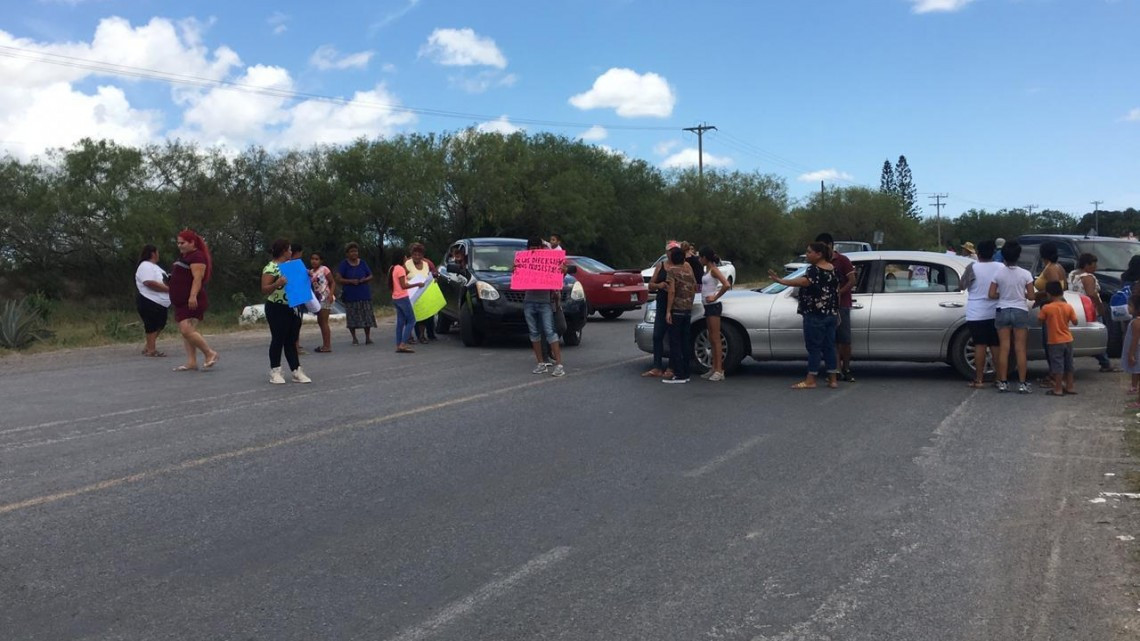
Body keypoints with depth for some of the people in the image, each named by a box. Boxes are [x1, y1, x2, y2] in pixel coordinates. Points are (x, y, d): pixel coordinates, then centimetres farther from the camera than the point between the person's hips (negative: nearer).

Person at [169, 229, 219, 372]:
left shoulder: (197, 256, -12)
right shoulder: (183, 256, 19)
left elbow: (197, 278, -22)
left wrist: (193, 296, -30)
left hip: (192, 301, -11)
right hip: (181, 301, 11)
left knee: (187, 330, -18)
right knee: (185, 331, 7)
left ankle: (210, 353, -6)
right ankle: (191, 362, 8)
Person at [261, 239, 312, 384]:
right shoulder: (271, 267, -13)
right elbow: (264, 290, -17)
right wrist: (277, 283, -34)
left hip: (292, 308, 8)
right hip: (277, 309, -8)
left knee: (291, 341, 8)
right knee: (278, 340, -1)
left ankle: (296, 371, 10)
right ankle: (275, 372, 8)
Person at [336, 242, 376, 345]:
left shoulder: (362, 263, 8)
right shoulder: (344, 264, 0)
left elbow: (370, 276, 12)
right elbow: (338, 279, -4)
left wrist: (365, 280, -9)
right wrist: (351, 281, -17)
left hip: (364, 294, 2)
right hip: (350, 295, -2)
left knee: (367, 317, -1)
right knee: (352, 318, 2)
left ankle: (368, 338, 7)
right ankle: (354, 338, 15)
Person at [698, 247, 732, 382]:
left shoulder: (714, 270, -12)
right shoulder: (707, 270, 14)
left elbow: (726, 285, -25)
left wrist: (715, 297, -19)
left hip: (713, 305, -9)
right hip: (708, 306, 9)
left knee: (715, 339, -8)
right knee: (712, 339, 11)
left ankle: (719, 370, -6)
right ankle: (714, 368, 16)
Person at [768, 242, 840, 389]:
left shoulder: (814, 270, -16)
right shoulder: (833, 269, 10)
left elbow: (803, 281, -35)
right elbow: (837, 291, 17)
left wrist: (779, 280, -42)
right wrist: (835, 310, 26)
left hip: (815, 315, -8)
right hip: (831, 314, 8)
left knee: (813, 347, -3)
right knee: (829, 346, 11)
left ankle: (810, 380, 1)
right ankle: (833, 379, 13)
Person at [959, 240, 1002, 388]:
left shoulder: (973, 267, -11)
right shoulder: (1001, 267, 1)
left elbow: (962, 286, -3)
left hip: (976, 314, -3)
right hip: (995, 313, 3)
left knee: (980, 345, -1)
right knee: (996, 346, 9)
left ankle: (979, 380, 0)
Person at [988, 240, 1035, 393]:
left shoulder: (998, 274, -6)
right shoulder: (1025, 274, -8)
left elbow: (992, 295, -5)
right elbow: (1031, 296, -5)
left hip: (1002, 312, 1)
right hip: (1020, 312, -1)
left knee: (1004, 348, 5)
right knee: (1020, 349, 3)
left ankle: (1003, 382, 7)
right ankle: (1022, 384, 4)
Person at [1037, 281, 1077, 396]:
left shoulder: (1046, 308, -14)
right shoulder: (1068, 307, -3)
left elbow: (1040, 320, -3)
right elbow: (1075, 322, 2)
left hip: (1055, 342, -4)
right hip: (1068, 340, 4)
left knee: (1057, 365, 1)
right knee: (1068, 364, 15)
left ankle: (1058, 389, 3)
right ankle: (1069, 387, 22)